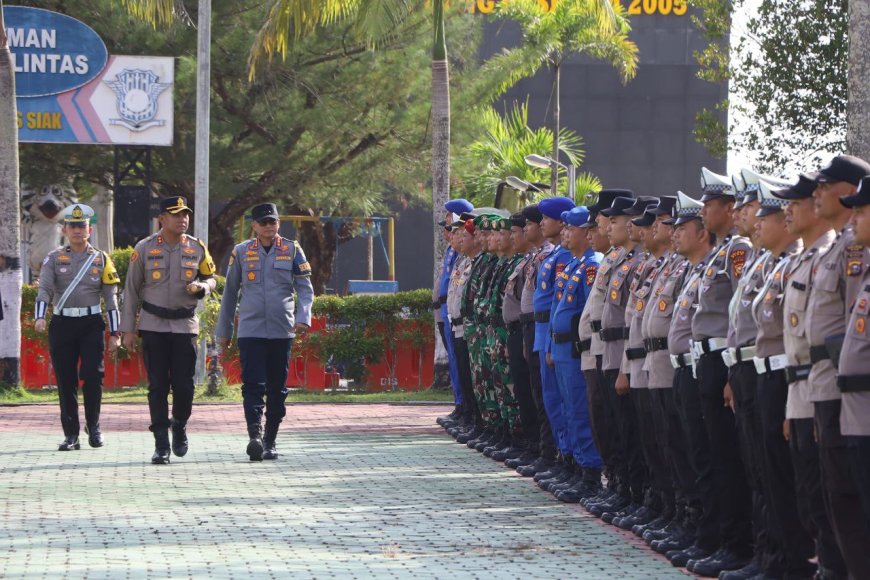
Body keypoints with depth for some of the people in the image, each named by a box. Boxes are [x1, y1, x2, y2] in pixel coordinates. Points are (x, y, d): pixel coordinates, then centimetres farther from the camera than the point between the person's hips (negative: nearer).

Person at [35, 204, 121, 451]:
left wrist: (114, 333, 3)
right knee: (65, 381, 1)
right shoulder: (54, 259, 7)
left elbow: (110, 298, 8)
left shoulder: (101, 259, 9)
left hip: (91, 324, 0)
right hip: (62, 325, 0)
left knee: (92, 375, -12)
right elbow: (44, 289, -7)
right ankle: (71, 434, 8)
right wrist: (40, 317, -25)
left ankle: (93, 427, 6)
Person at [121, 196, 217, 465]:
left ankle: (180, 425, 25)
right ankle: (161, 445, 2)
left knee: (184, 384, -4)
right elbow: (131, 290, 3)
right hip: (153, 324, -1)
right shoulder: (144, 249, -1)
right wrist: (128, 329, 0)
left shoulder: (197, 248, 4)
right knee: (157, 385, -2)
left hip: (185, 324, 1)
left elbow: (210, 279, 16)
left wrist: (201, 287, -10)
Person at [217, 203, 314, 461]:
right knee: (253, 385, -14)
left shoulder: (292, 251, 6)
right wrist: (224, 330, 16)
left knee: (277, 389, 6)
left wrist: (303, 317, -13)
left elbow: (305, 288, 5)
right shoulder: (241, 252, 7)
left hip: (282, 331, 1)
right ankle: (255, 436, -24)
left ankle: (269, 442, 14)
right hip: (250, 330, -1)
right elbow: (230, 292, 14)